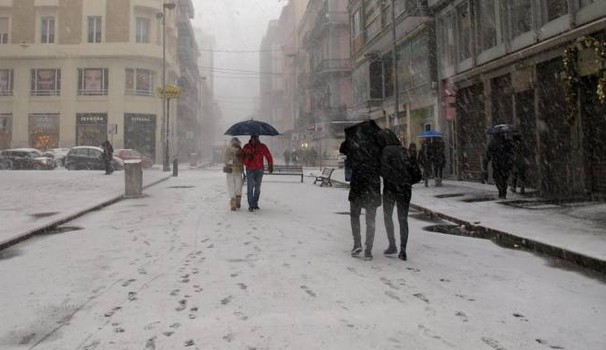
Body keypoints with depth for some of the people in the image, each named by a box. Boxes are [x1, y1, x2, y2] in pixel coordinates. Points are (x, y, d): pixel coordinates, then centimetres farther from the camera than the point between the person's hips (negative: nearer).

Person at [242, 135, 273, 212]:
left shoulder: (262, 147, 3)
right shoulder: (246, 147, 4)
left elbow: (268, 156, 5)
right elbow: (243, 157, 12)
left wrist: (270, 165, -5)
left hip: (259, 170, 1)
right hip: (250, 170, -1)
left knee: (257, 188, 7)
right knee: (250, 188, -8)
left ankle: (255, 204, 19)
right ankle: (251, 205, -3)